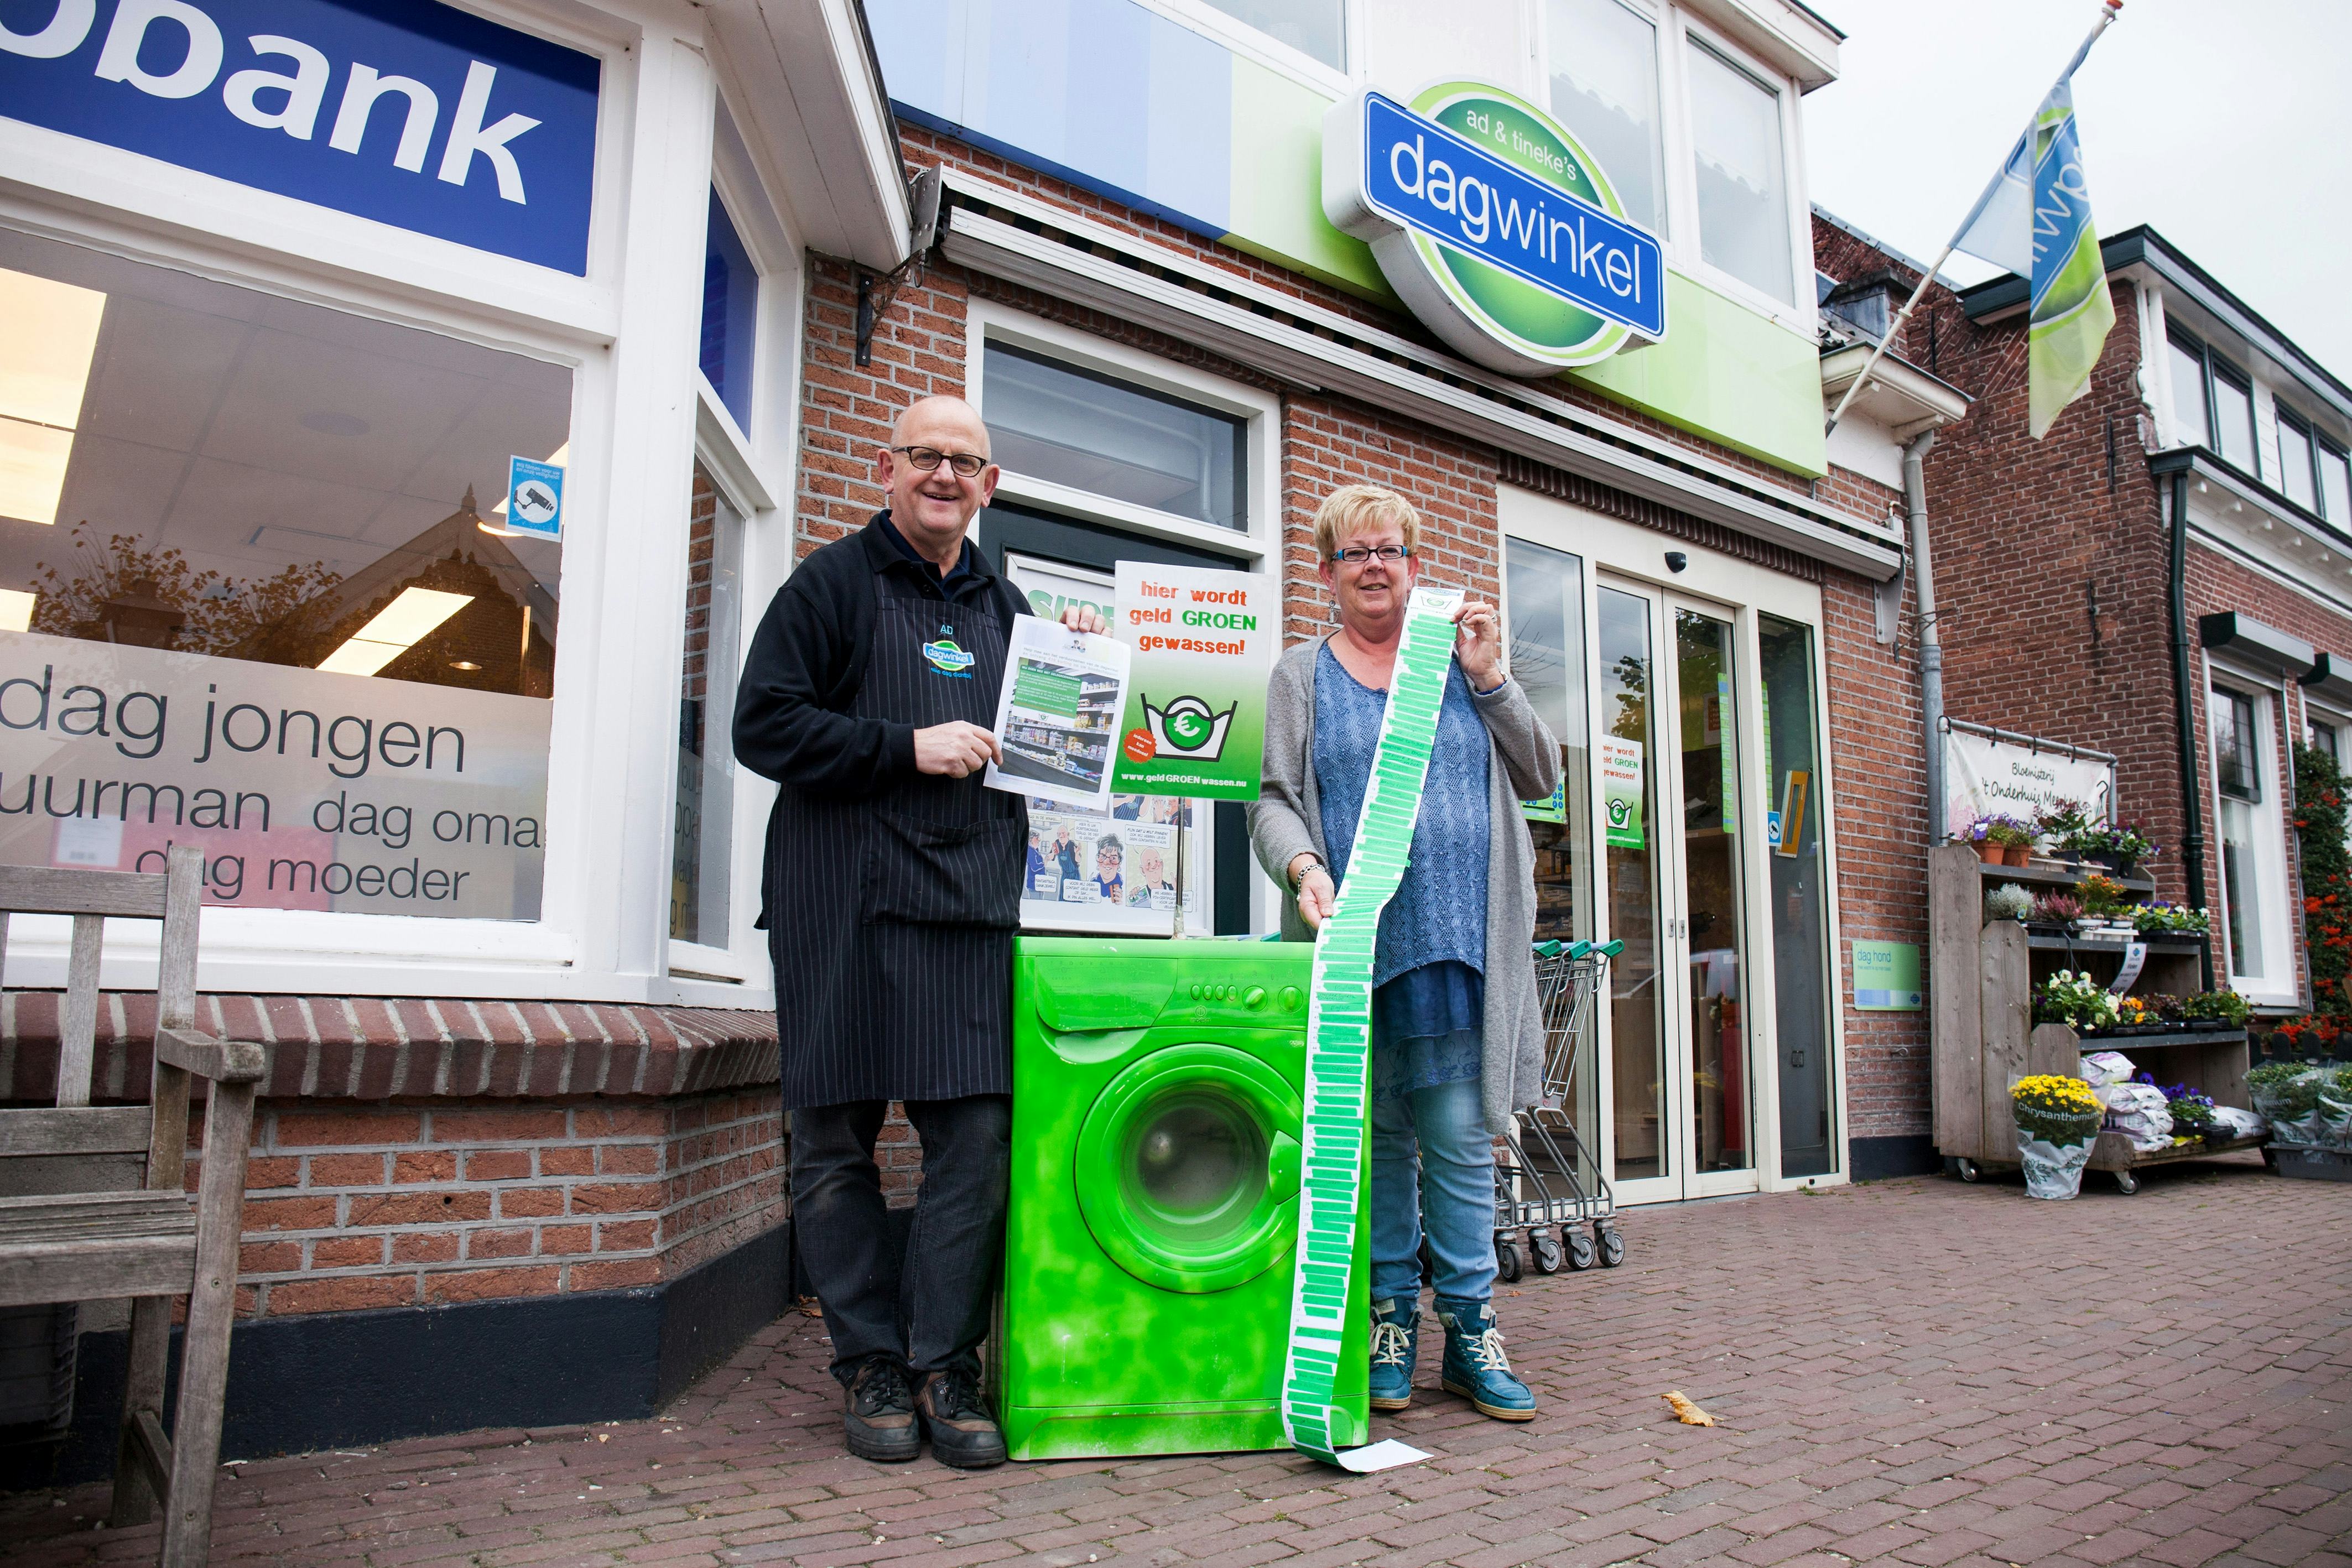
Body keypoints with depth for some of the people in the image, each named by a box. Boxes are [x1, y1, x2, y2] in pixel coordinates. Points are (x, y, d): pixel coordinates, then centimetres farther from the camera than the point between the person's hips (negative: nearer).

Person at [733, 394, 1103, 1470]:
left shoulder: (1003, 604, 19)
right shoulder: (832, 582, 4)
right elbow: (764, 727, -5)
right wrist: (906, 744, -12)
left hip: (971, 906, 4)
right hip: (842, 906, -3)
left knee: (978, 1135, -1)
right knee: (836, 1142, 3)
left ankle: (945, 1365, 12)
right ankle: (869, 1364, 18)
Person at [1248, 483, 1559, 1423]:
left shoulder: (1460, 660, 15)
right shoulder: (1302, 676, 11)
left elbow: (1539, 779, 12)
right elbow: (1275, 801, 2)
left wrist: (1490, 681, 0)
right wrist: (1304, 867, -19)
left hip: (1459, 940, 1)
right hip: (1360, 939, -1)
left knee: (1461, 1136, 1)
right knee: (1375, 1135, 5)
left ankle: (1469, 1328, 12)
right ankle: (1390, 1319, 18)